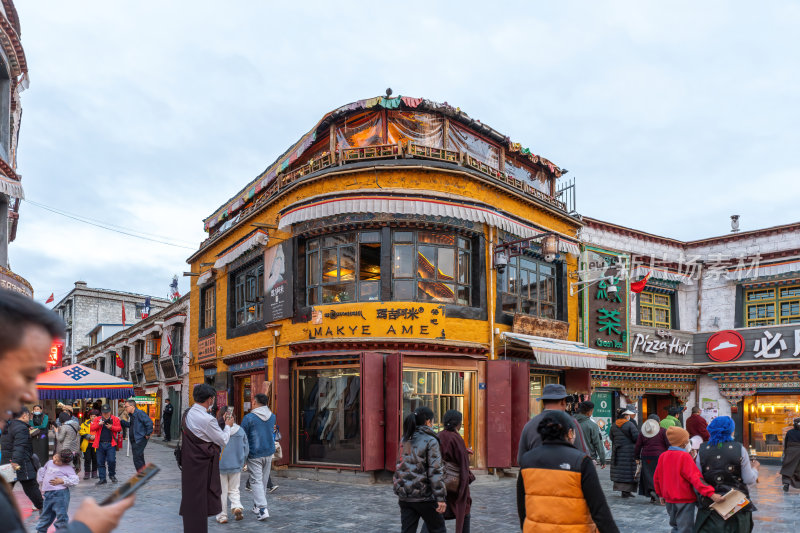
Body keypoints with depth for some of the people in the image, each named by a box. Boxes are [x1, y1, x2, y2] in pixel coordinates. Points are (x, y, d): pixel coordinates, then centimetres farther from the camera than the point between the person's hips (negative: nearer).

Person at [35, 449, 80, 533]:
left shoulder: (67, 468, -6)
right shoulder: (49, 463, 13)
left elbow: (75, 480, -14)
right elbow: (42, 471, 30)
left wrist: (62, 481, -19)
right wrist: (41, 481, 20)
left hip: (60, 493, -6)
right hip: (47, 494, 6)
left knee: (61, 514, -1)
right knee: (45, 514, 18)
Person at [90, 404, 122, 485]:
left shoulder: (115, 419, 7)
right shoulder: (97, 419, 9)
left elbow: (119, 428, 4)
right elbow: (91, 428, -1)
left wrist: (111, 427, -13)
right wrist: (99, 424, -18)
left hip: (110, 444, -2)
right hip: (100, 444, 2)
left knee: (111, 460, -10)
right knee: (100, 462, 5)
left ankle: (112, 475, 14)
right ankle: (102, 479, 15)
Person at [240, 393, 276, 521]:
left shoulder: (249, 418, -12)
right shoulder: (272, 416, 5)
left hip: (254, 455, -5)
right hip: (269, 453, 5)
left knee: (256, 481, -2)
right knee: (263, 481, 15)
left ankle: (263, 509, -12)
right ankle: (257, 506, 27)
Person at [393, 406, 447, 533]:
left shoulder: (405, 440, 9)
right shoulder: (431, 441, -11)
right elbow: (435, 471, -17)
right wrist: (441, 498, -16)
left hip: (405, 496, 6)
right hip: (424, 496, -6)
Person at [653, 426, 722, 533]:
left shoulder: (663, 456, 5)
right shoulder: (684, 456, -16)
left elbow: (657, 478, 12)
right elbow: (695, 478, -25)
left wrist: (661, 494, 25)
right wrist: (711, 493, -28)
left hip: (669, 500, 7)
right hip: (685, 500, -7)